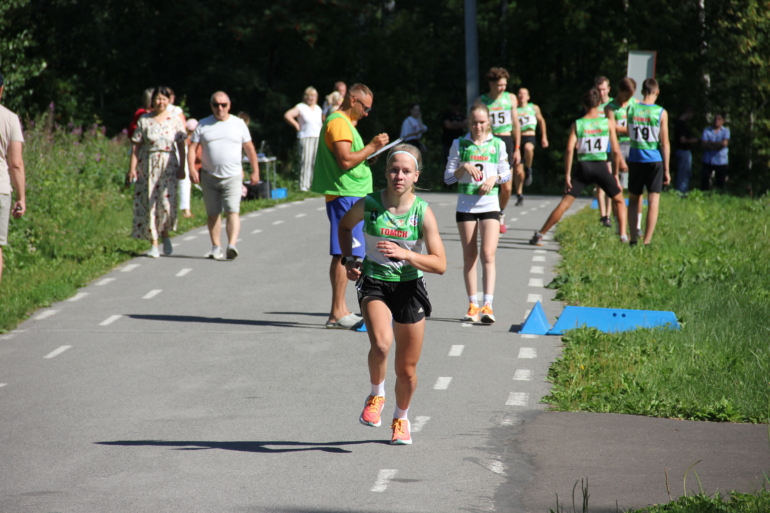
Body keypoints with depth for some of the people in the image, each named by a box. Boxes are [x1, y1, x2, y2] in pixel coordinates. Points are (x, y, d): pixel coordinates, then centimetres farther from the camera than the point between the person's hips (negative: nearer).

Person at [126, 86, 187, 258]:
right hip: (148, 165, 0)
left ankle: (165, 236, 16)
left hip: (168, 166, 0)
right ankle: (154, 245, 3)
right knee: (149, 203, -2)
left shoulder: (175, 120, 4)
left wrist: (182, 168, 0)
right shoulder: (144, 120, 3)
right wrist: (132, 168, -4)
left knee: (167, 201, -10)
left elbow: (181, 145, 5)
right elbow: (136, 146, 2)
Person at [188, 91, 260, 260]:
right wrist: (192, 169, -11)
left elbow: (249, 148, 11)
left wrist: (255, 171, 8)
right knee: (213, 214, 6)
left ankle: (232, 246, -24)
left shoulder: (239, 124, 7)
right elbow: (193, 148, 3)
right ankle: (216, 248, 13)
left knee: (233, 211, -14)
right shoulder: (203, 125, 6)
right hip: (209, 177, 2)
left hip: (232, 177, -2)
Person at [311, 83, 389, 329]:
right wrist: (372, 147, -14)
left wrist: (370, 153, 14)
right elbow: (345, 160, -22)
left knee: (342, 254, 11)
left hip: (350, 196, 11)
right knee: (344, 254, -11)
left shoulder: (344, 122, 21)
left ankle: (340, 311, 14)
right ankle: (337, 313, -11)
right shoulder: (339, 123, -13)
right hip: (345, 196, -11)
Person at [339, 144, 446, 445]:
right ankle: (376, 396, -1)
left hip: (409, 288, 1)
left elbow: (440, 264, -13)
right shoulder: (369, 204, -8)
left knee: (407, 370, 8)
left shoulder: (423, 213, -10)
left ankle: (401, 418, 37)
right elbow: (345, 225, 16)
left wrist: (405, 254, -27)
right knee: (381, 344, -30)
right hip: (374, 284, -1)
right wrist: (349, 258, 2)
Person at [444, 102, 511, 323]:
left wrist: (494, 178, -10)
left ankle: (487, 305, -15)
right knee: (469, 256, 4)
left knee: (488, 255, -12)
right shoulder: (459, 145, 4)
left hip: (490, 204, -1)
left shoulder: (497, 145, 5)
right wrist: (464, 167, -14)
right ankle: (473, 305, 10)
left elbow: (507, 173, 10)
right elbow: (448, 177, 3)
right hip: (466, 204, 1)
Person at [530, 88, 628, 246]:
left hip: (583, 167, 0)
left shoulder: (577, 124, 3)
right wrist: (616, 174, 10)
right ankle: (624, 236, 10)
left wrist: (567, 174, -5)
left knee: (565, 203, 2)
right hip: (601, 167, 0)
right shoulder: (608, 123, 3)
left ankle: (539, 235, -2)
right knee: (619, 200, 20)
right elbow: (616, 151, 1)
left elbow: (569, 149, -8)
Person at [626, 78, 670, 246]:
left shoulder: (631, 109, -1)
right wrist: (666, 170, -2)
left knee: (634, 200, 14)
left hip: (635, 160, 2)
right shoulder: (661, 113, -7)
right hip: (655, 161, -2)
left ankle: (633, 239, 12)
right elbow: (664, 143, -6)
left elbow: (629, 133, 8)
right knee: (653, 200, 1)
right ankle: (647, 241, -4)